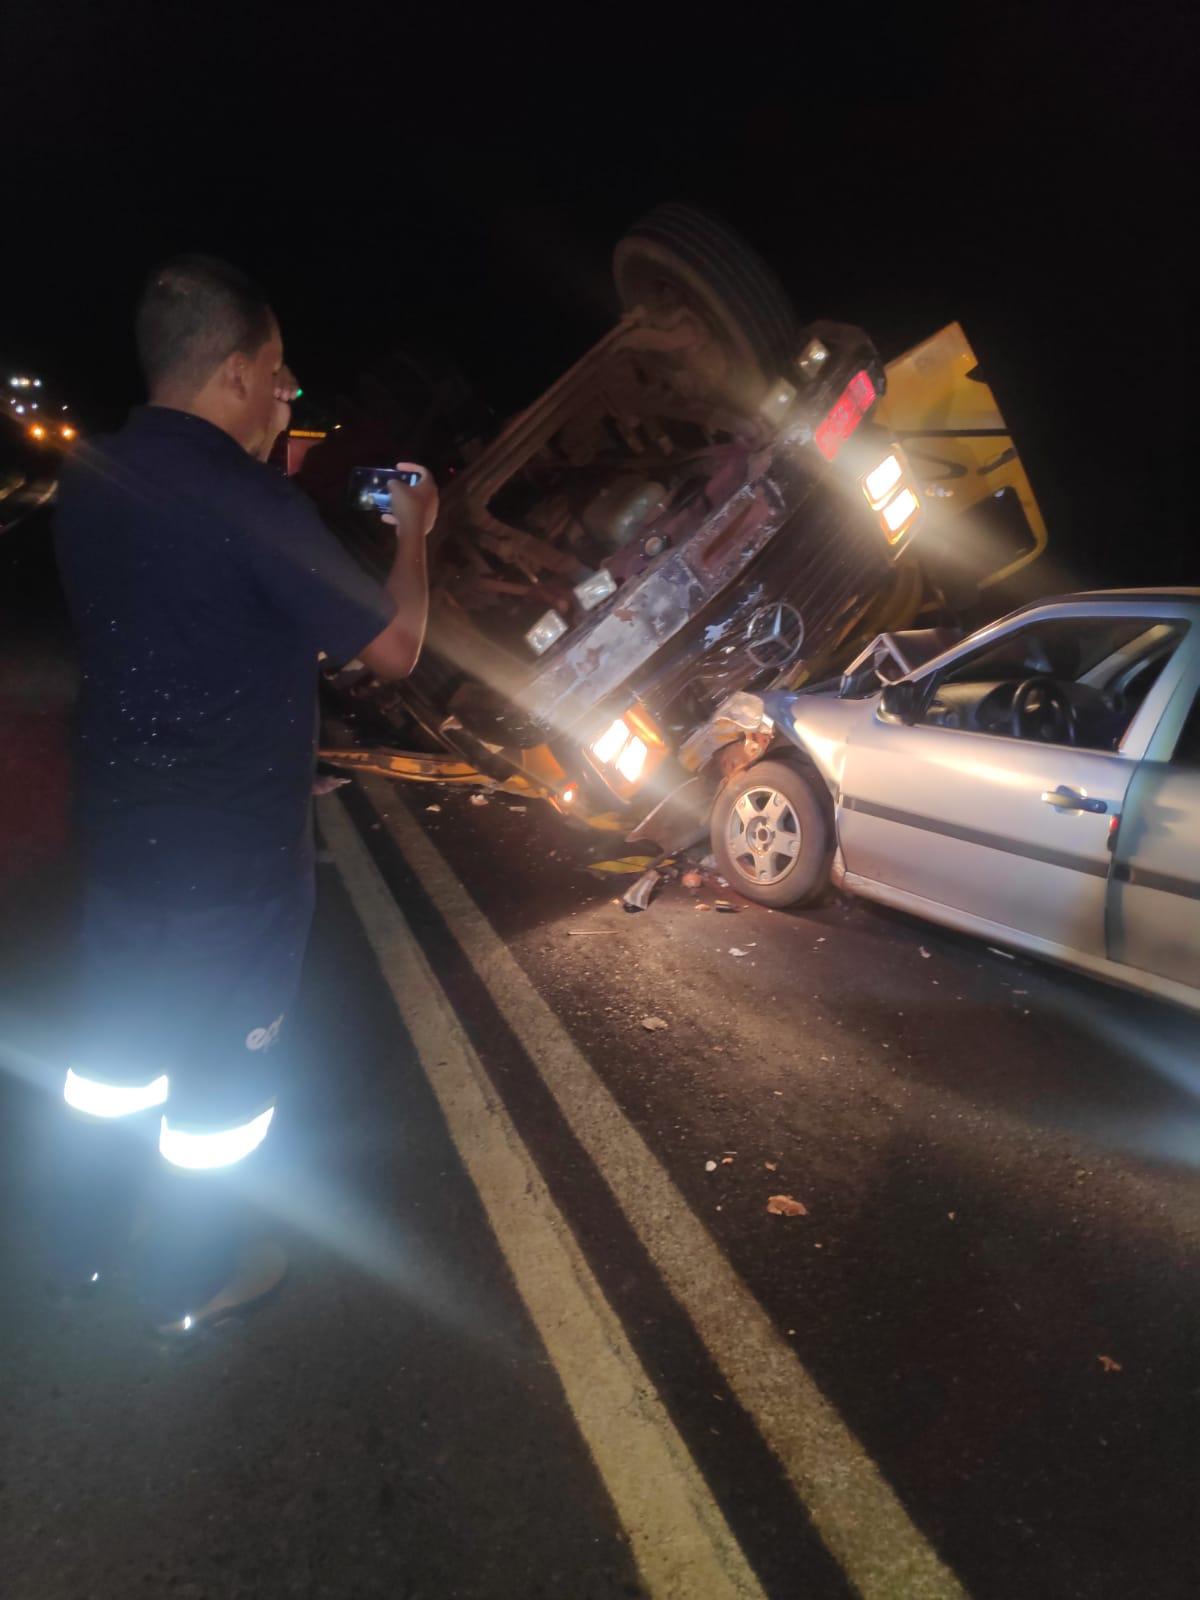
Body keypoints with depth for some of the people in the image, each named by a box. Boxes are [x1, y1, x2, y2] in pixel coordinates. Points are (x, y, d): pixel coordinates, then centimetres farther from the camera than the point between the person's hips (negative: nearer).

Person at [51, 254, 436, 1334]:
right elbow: (394, 648, -16)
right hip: (234, 850, -7)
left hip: (118, 828, 7)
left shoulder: (89, 481, 1)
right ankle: (191, 1284, 35)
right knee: (224, 1064, 13)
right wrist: (413, 533, 0)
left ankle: (85, 1247, 45)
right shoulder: (250, 505, -23)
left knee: (117, 1041, 24)